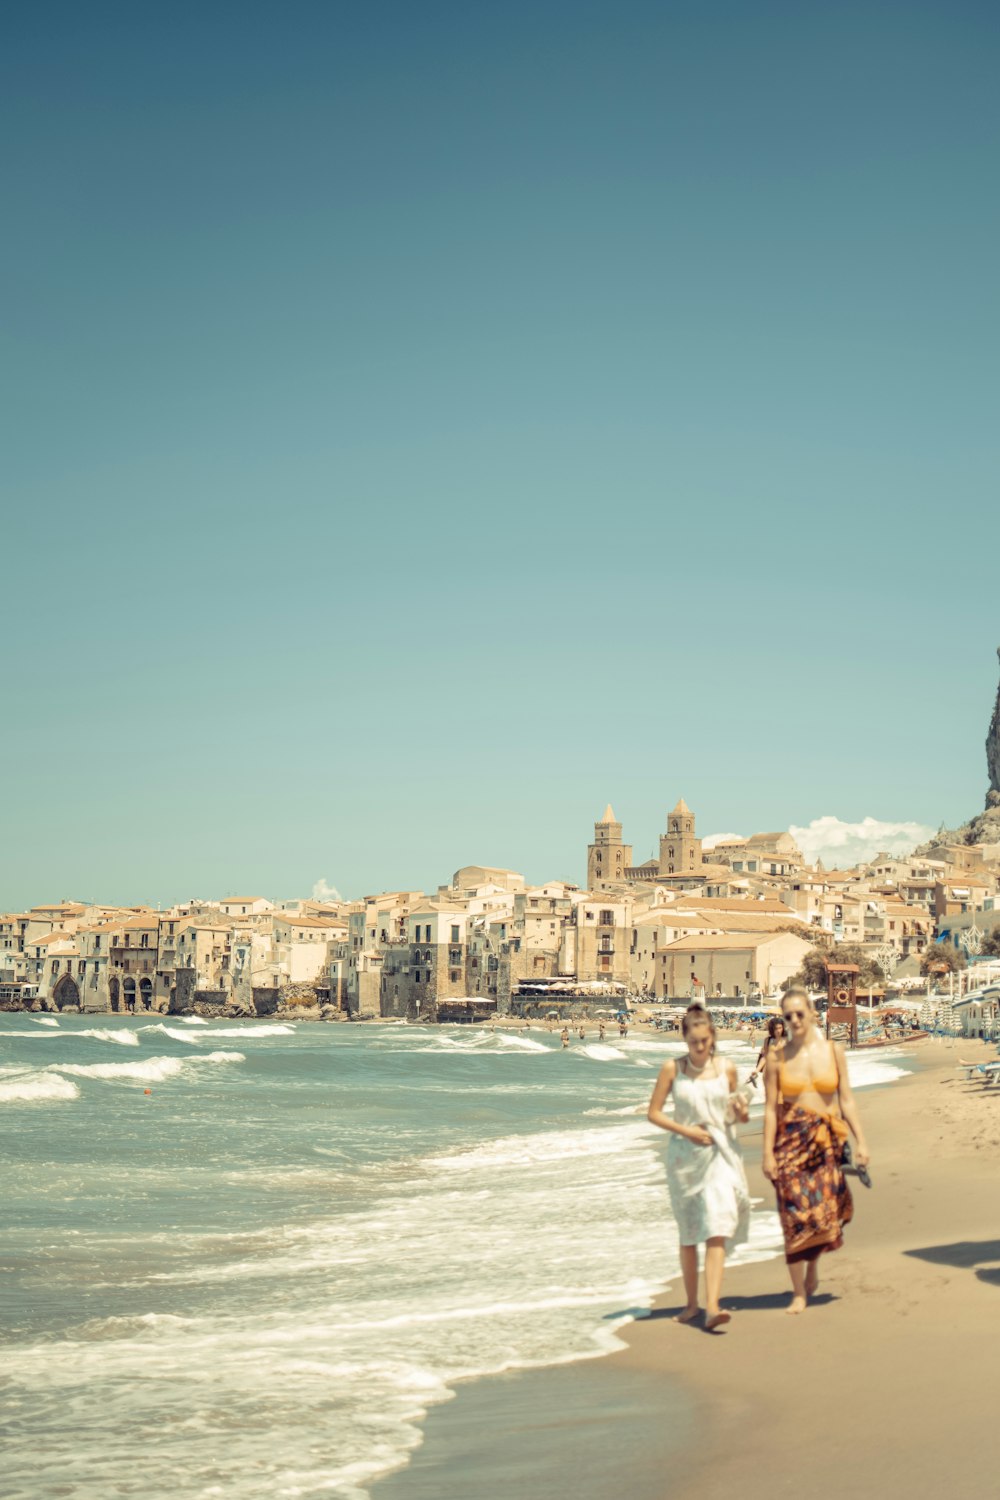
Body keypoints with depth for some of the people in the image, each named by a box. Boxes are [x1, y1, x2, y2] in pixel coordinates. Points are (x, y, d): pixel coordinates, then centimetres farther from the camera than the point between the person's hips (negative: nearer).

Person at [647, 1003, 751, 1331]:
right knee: (688, 1233, 9)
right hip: (685, 1156, 0)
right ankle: (691, 1302, 23)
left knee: (717, 1231, -12)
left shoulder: (726, 1070, 4)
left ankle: (712, 1307, -19)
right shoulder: (672, 1069, 0)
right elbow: (653, 1112, 3)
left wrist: (741, 1112, -7)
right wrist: (686, 1131, -9)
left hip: (721, 1155, 0)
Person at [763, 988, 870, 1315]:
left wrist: (860, 1141, 0)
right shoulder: (776, 1056, 0)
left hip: (828, 1140, 1)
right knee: (795, 1214, -3)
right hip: (791, 1140, -1)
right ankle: (799, 1293, 6)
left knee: (826, 1211, -1)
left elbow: (846, 1100, 6)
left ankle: (813, 1267, 29)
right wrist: (768, 1153, -6)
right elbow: (770, 1108, -1)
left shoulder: (833, 1051, 3)